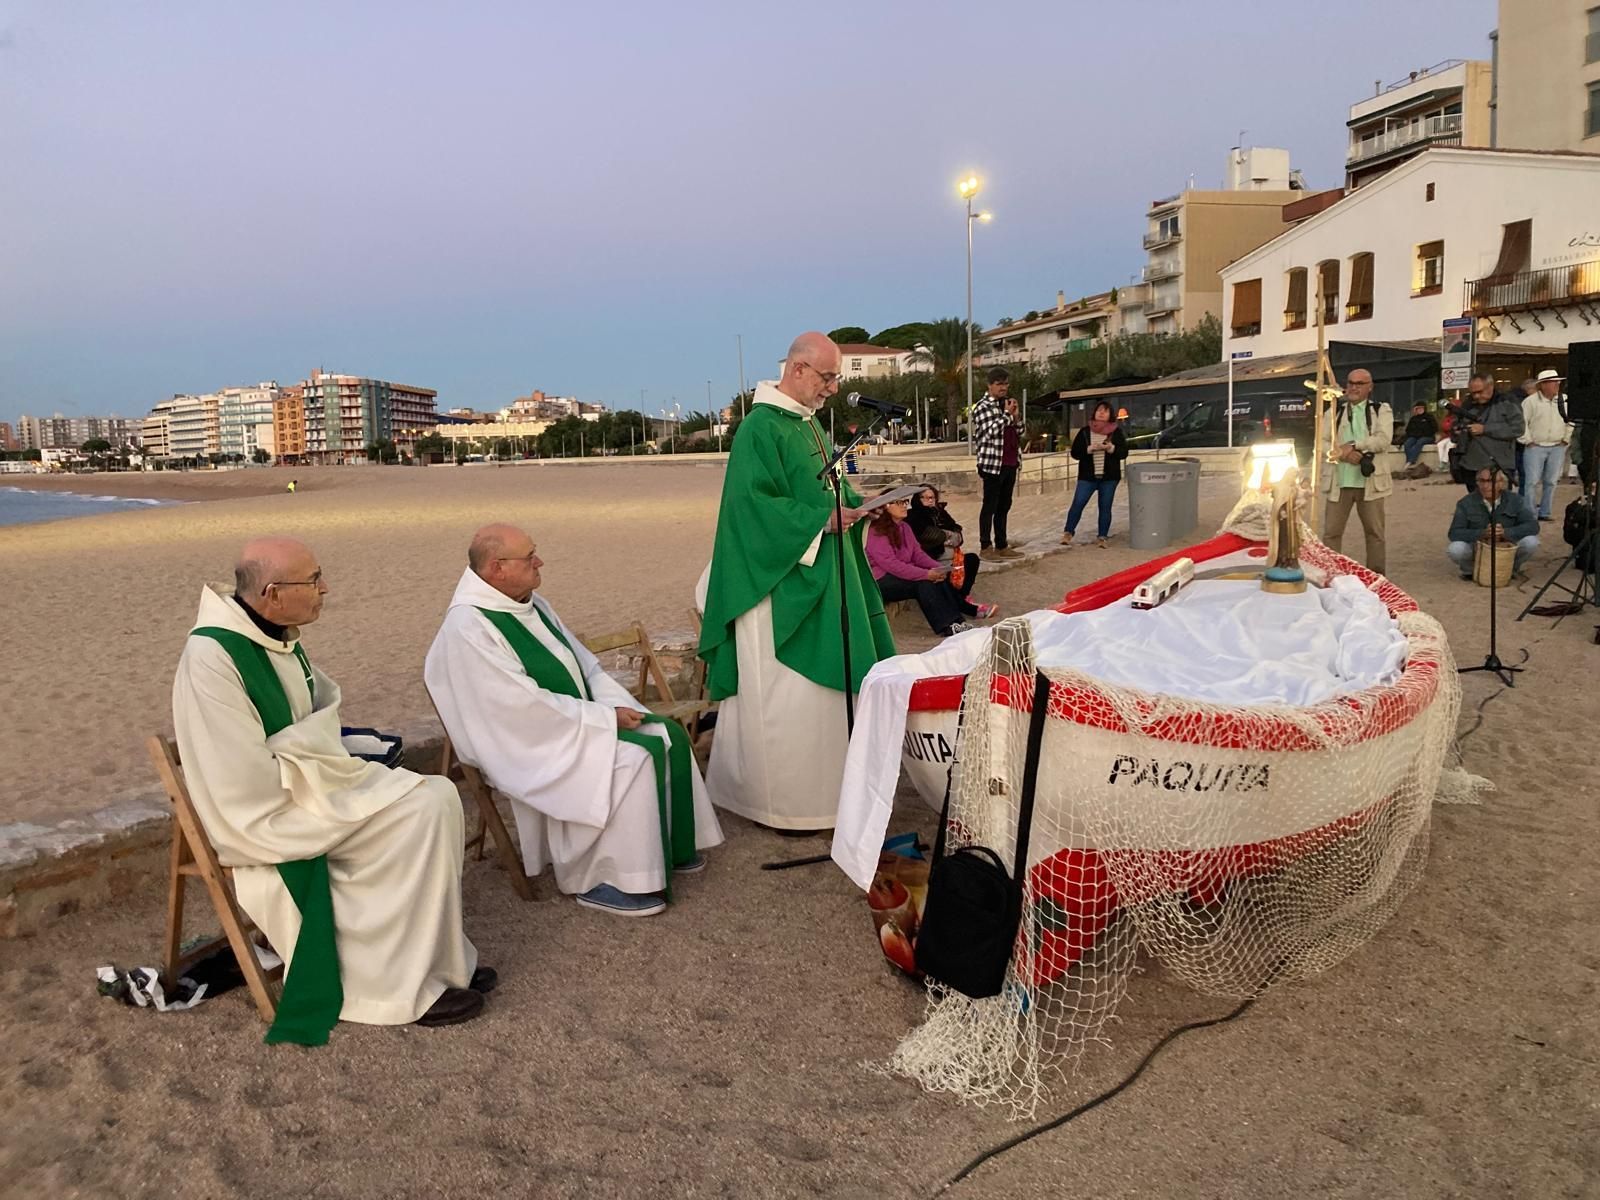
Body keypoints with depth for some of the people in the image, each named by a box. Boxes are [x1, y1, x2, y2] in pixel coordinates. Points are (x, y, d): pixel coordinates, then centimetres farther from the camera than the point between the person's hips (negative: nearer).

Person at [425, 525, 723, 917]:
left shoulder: (531, 603, 7)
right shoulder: (468, 628, -21)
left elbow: (584, 664, 12)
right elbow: (527, 707, -25)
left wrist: (618, 705, -6)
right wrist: (605, 717, -20)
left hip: (576, 719, 9)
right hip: (530, 743, -9)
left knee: (668, 735, -3)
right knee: (631, 761, -26)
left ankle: (673, 842, 13)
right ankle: (601, 880, -14)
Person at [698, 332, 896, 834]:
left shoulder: (809, 423, 13)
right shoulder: (761, 427, -15)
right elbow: (752, 501, -22)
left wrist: (856, 504, 2)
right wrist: (820, 520, -22)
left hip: (819, 576, 10)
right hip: (780, 581, -10)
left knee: (819, 687, 14)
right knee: (784, 694, -2)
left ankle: (814, 783, 26)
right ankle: (784, 801, 10)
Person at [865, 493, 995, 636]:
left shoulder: (904, 527, 12)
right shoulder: (877, 531, -15)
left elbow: (917, 554, 8)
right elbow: (890, 564, -24)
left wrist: (937, 569, -12)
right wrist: (926, 574, -27)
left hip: (903, 574, 8)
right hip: (881, 581, -8)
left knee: (940, 578, -17)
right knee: (923, 583, -29)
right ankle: (948, 625, -28)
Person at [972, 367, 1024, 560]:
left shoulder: (1007, 404, 17)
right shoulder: (983, 406, -7)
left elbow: (1020, 432, 18)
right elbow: (990, 432, -20)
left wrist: (1015, 416, 0)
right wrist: (1007, 415, -12)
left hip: (1010, 463, 8)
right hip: (992, 464, -7)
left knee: (1004, 506, 10)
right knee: (990, 506, -3)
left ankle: (1002, 545, 16)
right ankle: (985, 547, 2)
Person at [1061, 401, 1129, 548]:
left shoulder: (1117, 432, 4)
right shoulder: (1085, 432, 4)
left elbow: (1124, 452, 1)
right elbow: (1075, 452, -1)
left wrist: (1111, 448, -18)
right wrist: (1090, 449, -17)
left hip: (1109, 477, 1)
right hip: (1088, 476, -1)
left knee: (1105, 507, 3)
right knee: (1077, 504, -7)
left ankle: (1101, 537, 10)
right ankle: (1068, 533, 7)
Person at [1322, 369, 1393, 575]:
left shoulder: (1381, 411, 6)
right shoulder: (1335, 411, 11)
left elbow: (1383, 440, -9)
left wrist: (1353, 445, -15)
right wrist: (1345, 454, -14)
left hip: (1370, 481, -1)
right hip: (1339, 481, 1)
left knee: (1375, 532, 6)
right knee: (1331, 532, 2)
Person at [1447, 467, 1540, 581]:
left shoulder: (1515, 500, -7)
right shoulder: (1466, 503, -11)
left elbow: (1533, 525, -15)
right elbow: (1454, 533, -19)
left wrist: (1505, 532, -32)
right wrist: (1482, 533, -34)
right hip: (1477, 550, -1)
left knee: (1531, 542, -25)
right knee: (1455, 549, -32)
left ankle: (1513, 567, 7)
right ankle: (1469, 569, 4)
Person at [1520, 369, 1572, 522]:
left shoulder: (1564, 401, 5)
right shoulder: (1531, 401, -7)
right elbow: (1521, 422, -8)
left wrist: (1566, 438, 9)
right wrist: (1527, 440, -8)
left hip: (1557, 448, 4)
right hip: (1535, 447, -4)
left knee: (1551, 482, 9)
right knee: (1532, 481, -6)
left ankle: (1545, 512, 18)